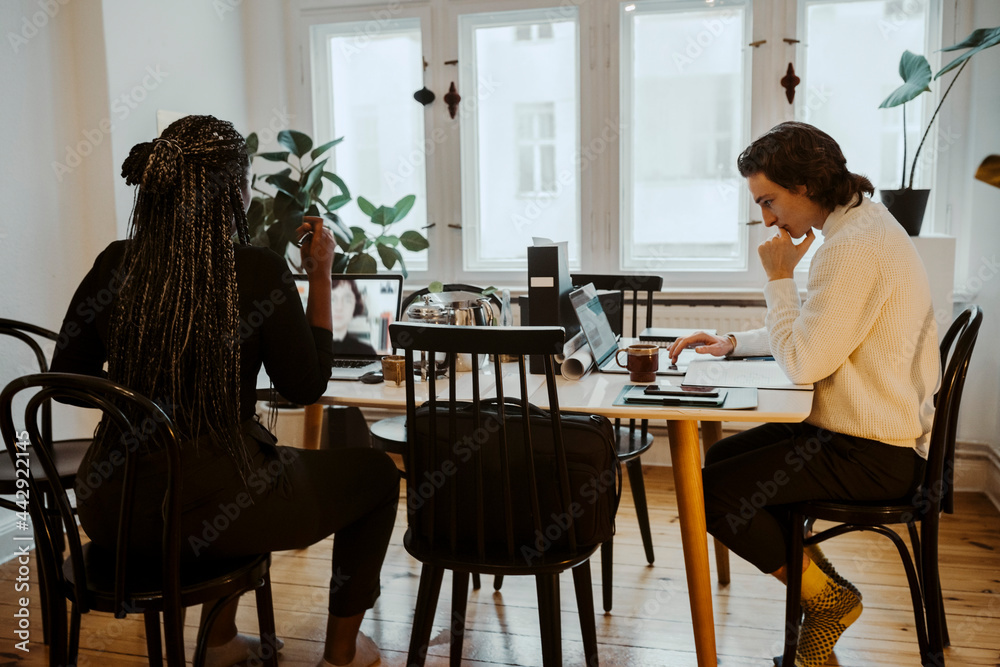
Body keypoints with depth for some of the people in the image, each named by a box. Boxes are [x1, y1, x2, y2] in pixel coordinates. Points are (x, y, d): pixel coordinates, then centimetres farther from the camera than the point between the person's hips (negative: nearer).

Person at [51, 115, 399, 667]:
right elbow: (305, 388, -5)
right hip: (207, 508, -6)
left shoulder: (114, 265, -3)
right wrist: (320, 277, 0)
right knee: (375, 471, 18)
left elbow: (67, 378, 8)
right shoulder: (259, 272, -16)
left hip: (109, 511, 6)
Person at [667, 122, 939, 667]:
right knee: (725, 456, 14)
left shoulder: (855, 247, -23)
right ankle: (817, 578, 17)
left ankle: (825, 595, 6)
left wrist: (779, 278, -13)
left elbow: (804, 364, -23)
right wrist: (733, 342, 15)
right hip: (869, 432, 11)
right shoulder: (861, 224, 12)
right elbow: (815, 335, 23)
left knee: (711, 491, -14)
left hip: (874, 456, -11)